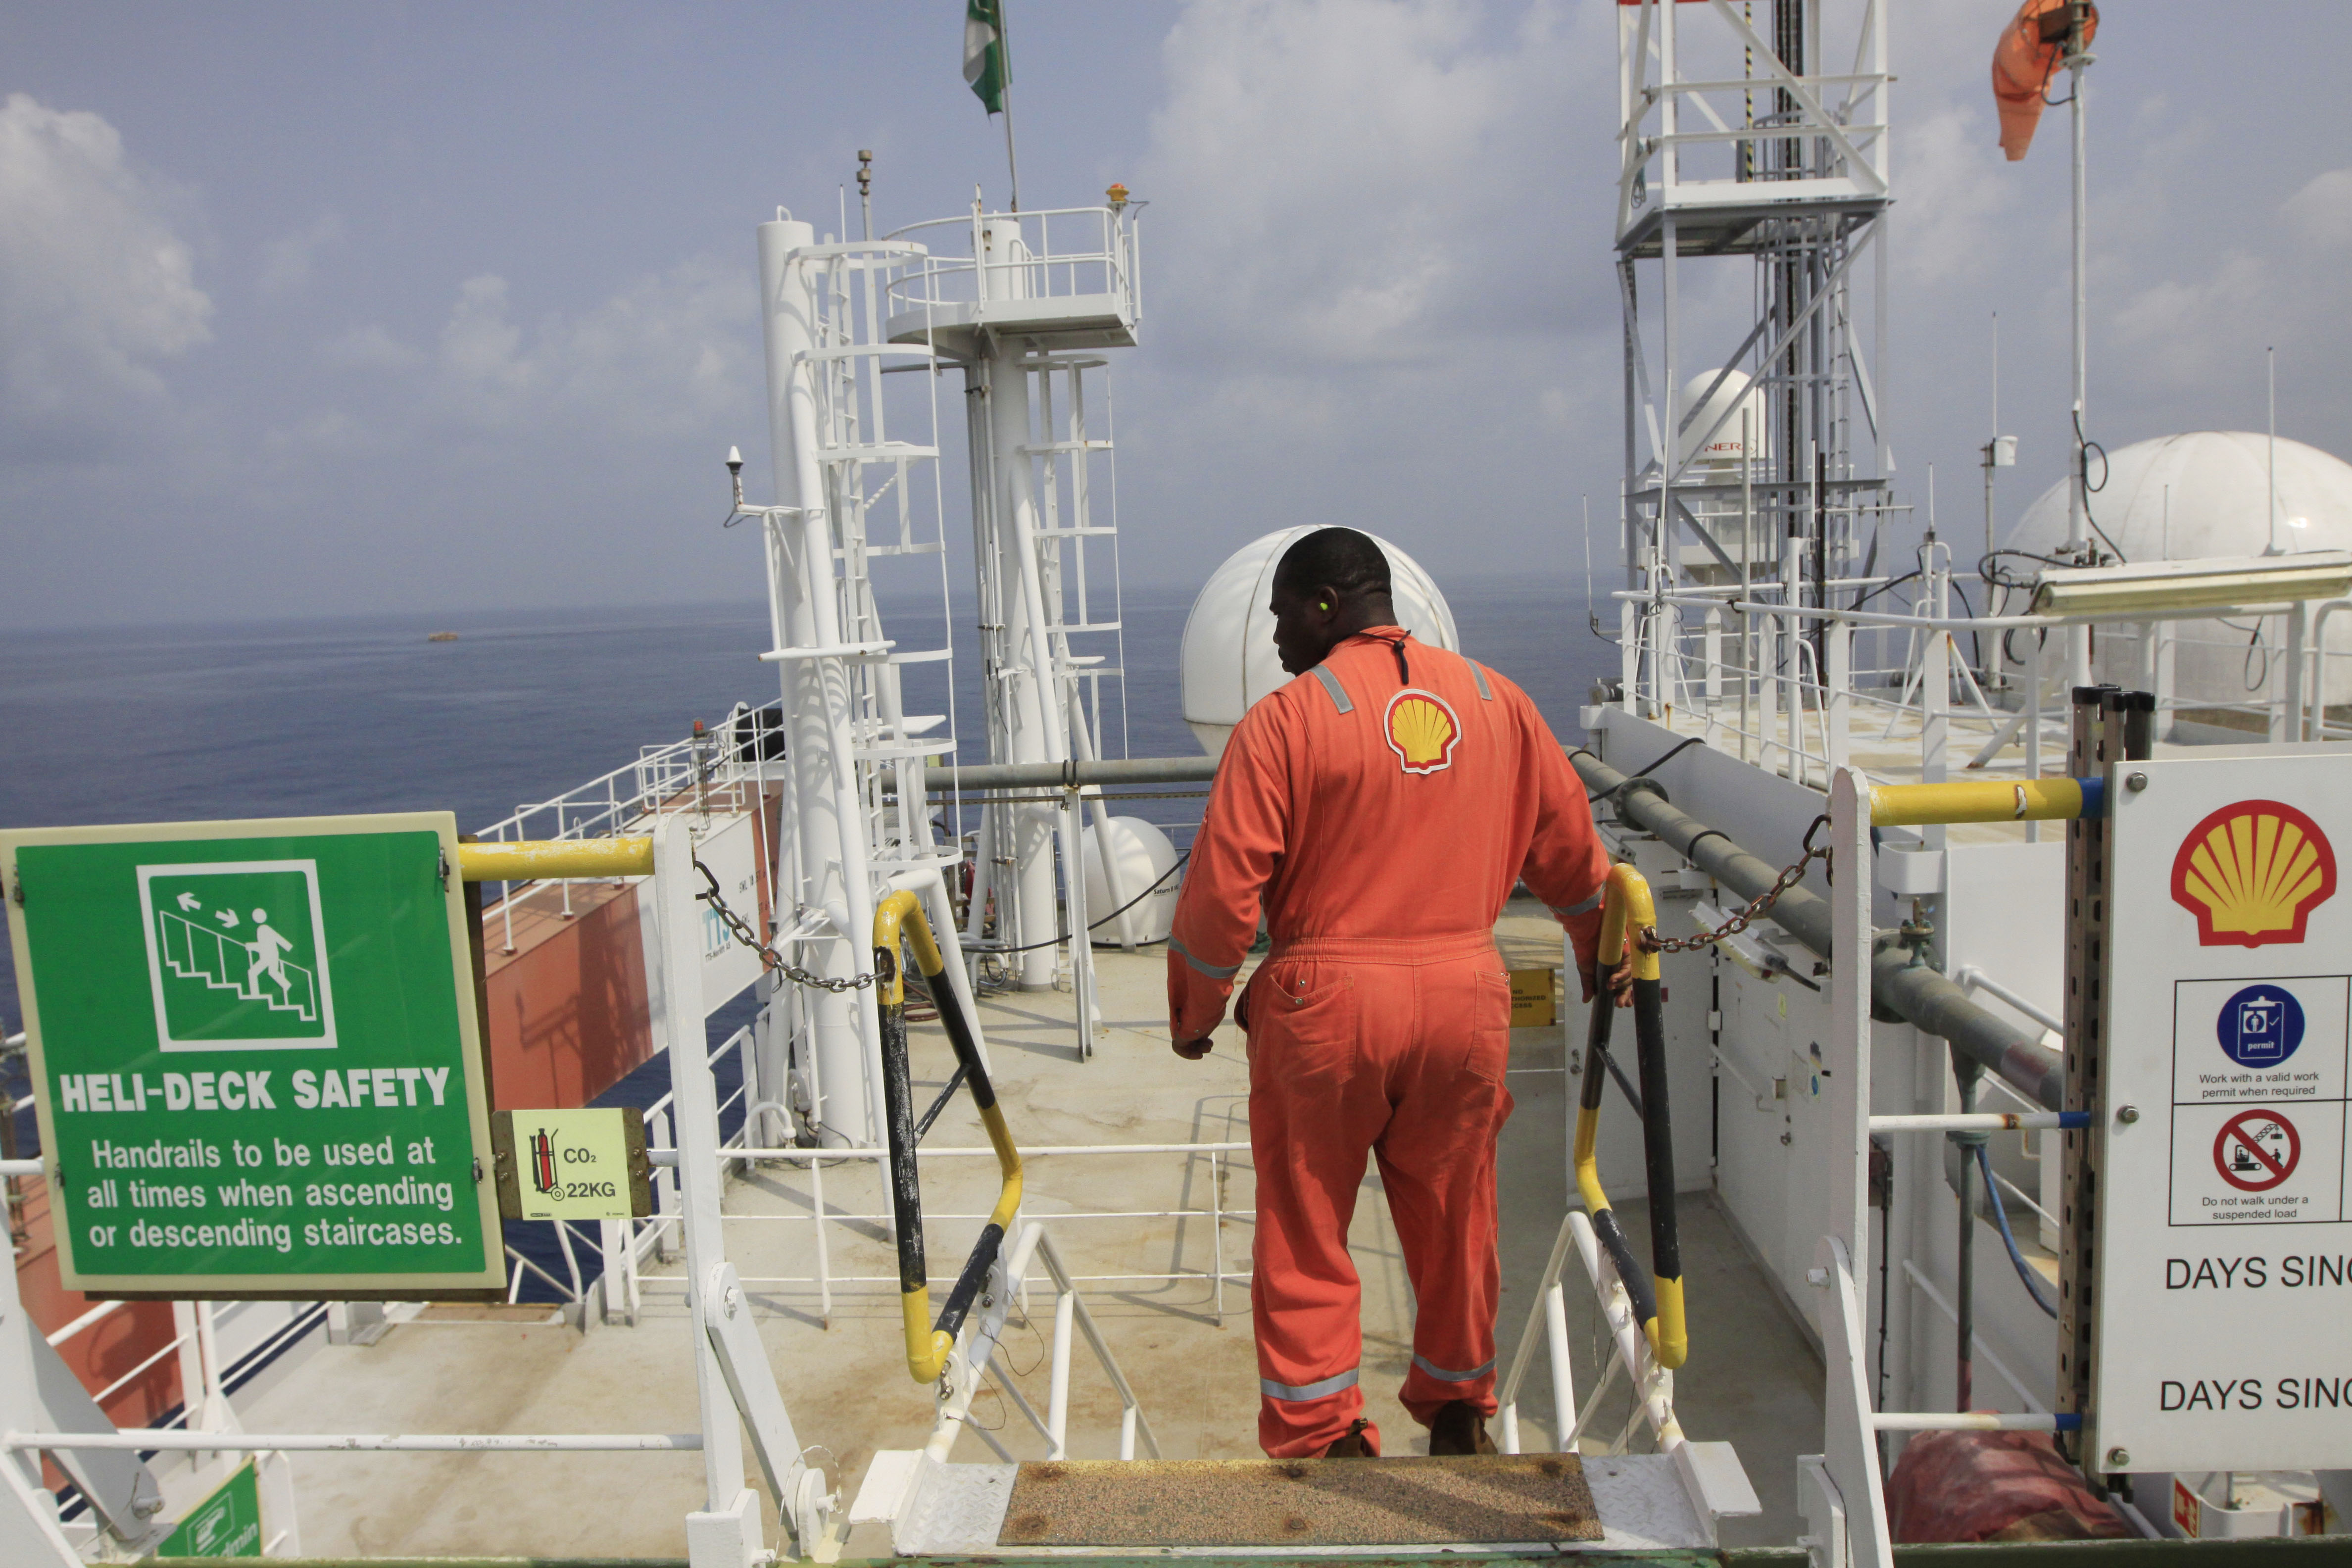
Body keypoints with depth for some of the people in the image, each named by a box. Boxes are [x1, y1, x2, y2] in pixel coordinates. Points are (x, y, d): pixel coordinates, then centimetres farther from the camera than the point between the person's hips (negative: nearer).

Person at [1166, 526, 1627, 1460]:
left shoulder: (1286, 719, -9)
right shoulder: (1497, 701, 7)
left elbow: (1225, 887, -10)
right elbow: (1568, 845, 16)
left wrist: (1194, 1011, 5)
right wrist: (1603, 955, 32)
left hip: (1325, 1001, -4)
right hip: (1466, 997, 5)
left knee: (1306, 1229, 10)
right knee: (1453, 1217, 19)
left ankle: (1325, 1431, 17)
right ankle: (1459, 1416, 35)